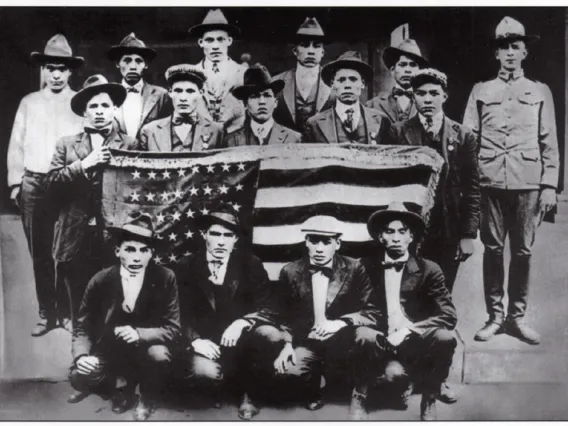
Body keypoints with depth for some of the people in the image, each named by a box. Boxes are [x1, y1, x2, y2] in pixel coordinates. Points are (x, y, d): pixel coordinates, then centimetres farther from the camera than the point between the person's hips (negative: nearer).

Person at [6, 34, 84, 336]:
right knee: (39, 253, 6)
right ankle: (46, 313, 16)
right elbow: (16, 145, 11)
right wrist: (16, 181, 4)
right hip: (33, 185, 3)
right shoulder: (28, 102, 12)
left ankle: (67, 311, 14)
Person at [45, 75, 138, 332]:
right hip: (76, 242, 2)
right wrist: (83, 164, -10)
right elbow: (51, 186, 0)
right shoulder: (66, 144, 12)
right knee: (81, 313, 8)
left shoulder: (129, 146, 6)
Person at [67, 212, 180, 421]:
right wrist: (82, 356, -25)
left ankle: (147, 397, 2)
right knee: (79, 377, -23)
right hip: (109, 351, 2)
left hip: (146, 348, -1)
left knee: (159, 355, -33)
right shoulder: (100, 281, -11)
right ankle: (120, 389, 13)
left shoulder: (165, 279, -16)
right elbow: (83, 327, -4)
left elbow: (172, 329, -16)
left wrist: (139, 334, -35)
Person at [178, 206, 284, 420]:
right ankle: (237, 385, 6)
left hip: (242, 338, 1)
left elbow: (268, 308, -8)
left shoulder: (250, 263, -3)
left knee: (273, 336, -31)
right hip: (207, 343, 0)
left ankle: (249, 393, -3)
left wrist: (242, 323, -27)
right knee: (204, 370, -33)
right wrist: (195, 340, -20)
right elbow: (181, 313, -1)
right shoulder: (189, 266, -2)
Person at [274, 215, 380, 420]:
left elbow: (372, 312, -12)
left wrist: (339, 322, -28)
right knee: (283, 368, -27)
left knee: (366, 335, -33)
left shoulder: (355, 269, -8)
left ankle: (359, 398, -7)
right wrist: (287, 344, -11)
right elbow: (284, 315, 6)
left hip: (343, 343, -2)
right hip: (306, 344, 2)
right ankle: (313, 386, 13)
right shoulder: (290, 272, -3)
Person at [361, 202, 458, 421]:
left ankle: (429, 400, -5)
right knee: (394, 372, -32)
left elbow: (449, 316, -11)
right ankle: (404, 385, 10)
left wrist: (408, 331, -22)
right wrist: (375, 333, -12)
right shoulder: (367, 267, 2)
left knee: (445, 338, -31)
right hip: (388, 342, 0)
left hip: (419, 340, 0)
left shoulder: (429, 270, -3)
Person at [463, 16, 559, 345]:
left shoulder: (541, 92, 11)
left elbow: (549, 143, 8)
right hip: (490, 182, 0)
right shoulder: (481, 91, 11)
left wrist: (550, 186, 0)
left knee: (522, 251, 3)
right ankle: (495, 316, 13)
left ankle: (517, 317, 15)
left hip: (528, 183, 0)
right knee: (493, 249, 3)